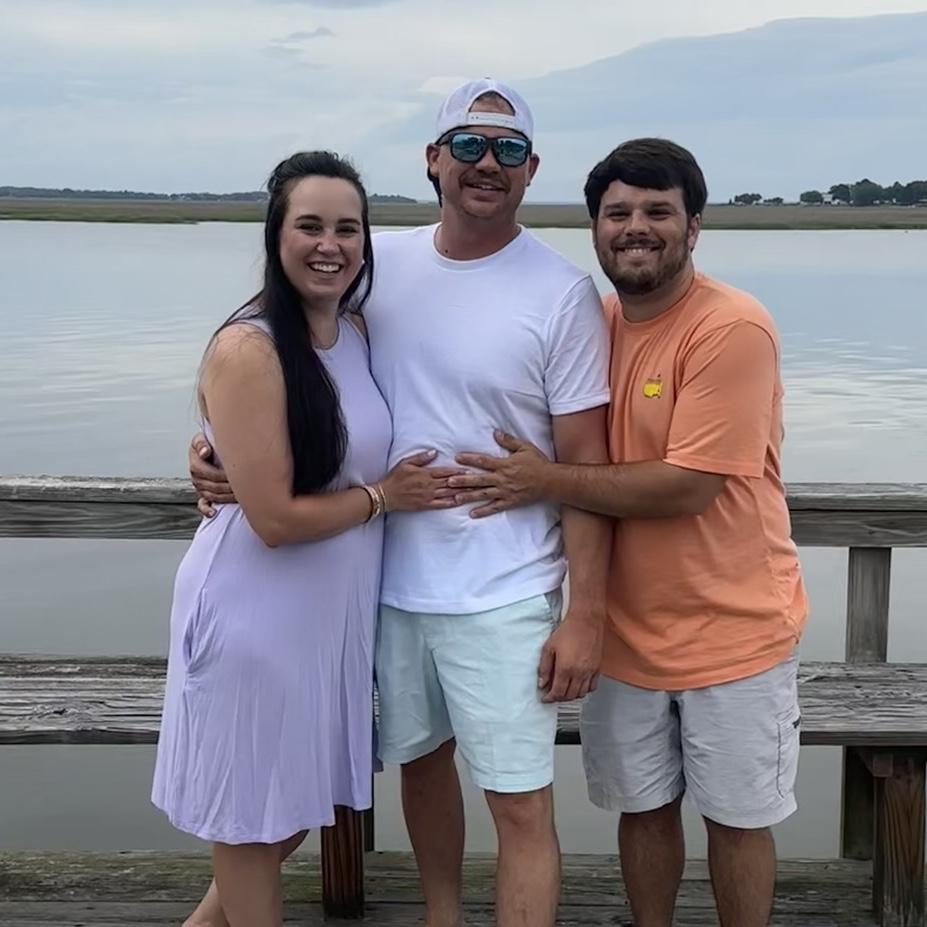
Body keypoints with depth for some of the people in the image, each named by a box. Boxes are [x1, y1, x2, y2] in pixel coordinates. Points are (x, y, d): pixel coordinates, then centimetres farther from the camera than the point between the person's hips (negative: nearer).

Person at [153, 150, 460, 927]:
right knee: (253, 818, 13)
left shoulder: (355, 334, 3)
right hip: (256, 616, -8)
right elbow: (275, 517, -23)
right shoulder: (247, 349, -21)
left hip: (337, 607, 8)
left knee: (298, 806, 23)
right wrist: (382, 496, -11)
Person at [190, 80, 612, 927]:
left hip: (502, 595, -4)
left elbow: (585, 465, -9)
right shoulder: (379, 263, 1)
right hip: (392, 577, 5)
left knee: (521, 804, 0)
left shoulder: (561, 294, -10)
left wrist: (587, 612, -12)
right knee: (420, 759, 21)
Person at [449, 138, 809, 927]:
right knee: (644, 806, 18)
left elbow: (689, 485, -24)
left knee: (736, 817, 12)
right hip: (627, 629, 5)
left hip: (731, 632, -5)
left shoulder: (733, 328, -19)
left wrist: (548, 483, -19)